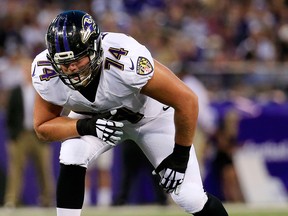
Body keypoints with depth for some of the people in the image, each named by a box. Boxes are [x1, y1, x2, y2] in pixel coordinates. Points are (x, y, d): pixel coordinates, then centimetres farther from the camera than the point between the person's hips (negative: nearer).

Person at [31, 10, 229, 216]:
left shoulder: (125, 60, -43)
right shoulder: (47, 74, -29)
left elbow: (186, 100, -33)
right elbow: (43, 127, -13)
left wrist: (179, 158, -22)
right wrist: (88, 127, -32)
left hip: (150, 114, -2)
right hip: (95, 118, 3)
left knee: (190, 198, -7)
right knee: (71, 162, -26)